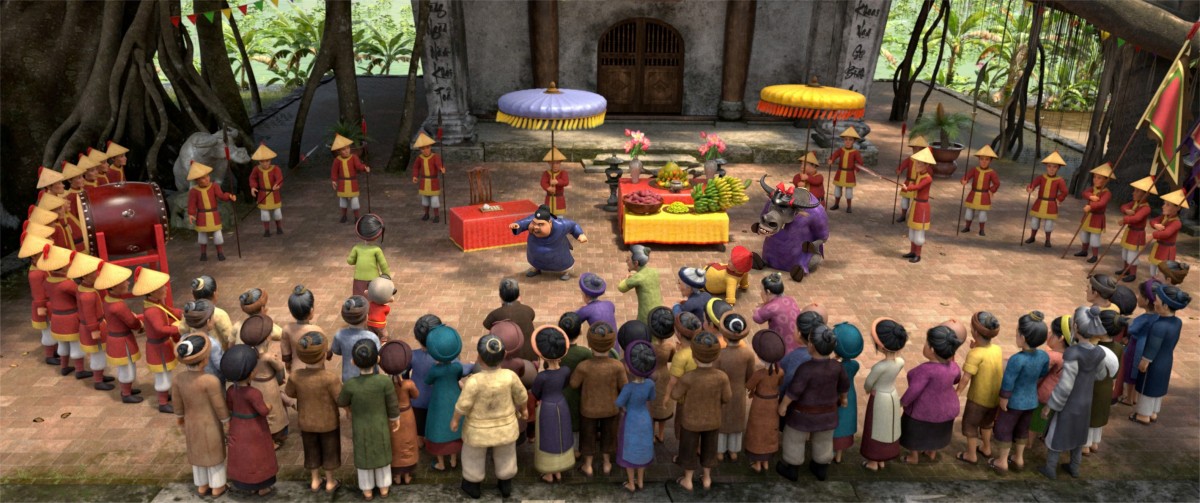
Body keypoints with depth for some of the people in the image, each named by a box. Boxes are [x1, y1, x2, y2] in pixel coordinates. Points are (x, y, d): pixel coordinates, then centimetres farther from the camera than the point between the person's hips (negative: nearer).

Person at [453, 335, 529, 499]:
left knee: (474, 455, 25)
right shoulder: (510, 376, -25)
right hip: (505, 426, 2)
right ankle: (506, 486, 45)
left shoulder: (474, 381, -32)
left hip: (478, 429, -2)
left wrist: (455, 419, -2)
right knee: (504, 455, 26)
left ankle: (473, 486, 45)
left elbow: (463, 404, -21)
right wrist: (522, 409, 11)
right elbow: (521, 395, -9)